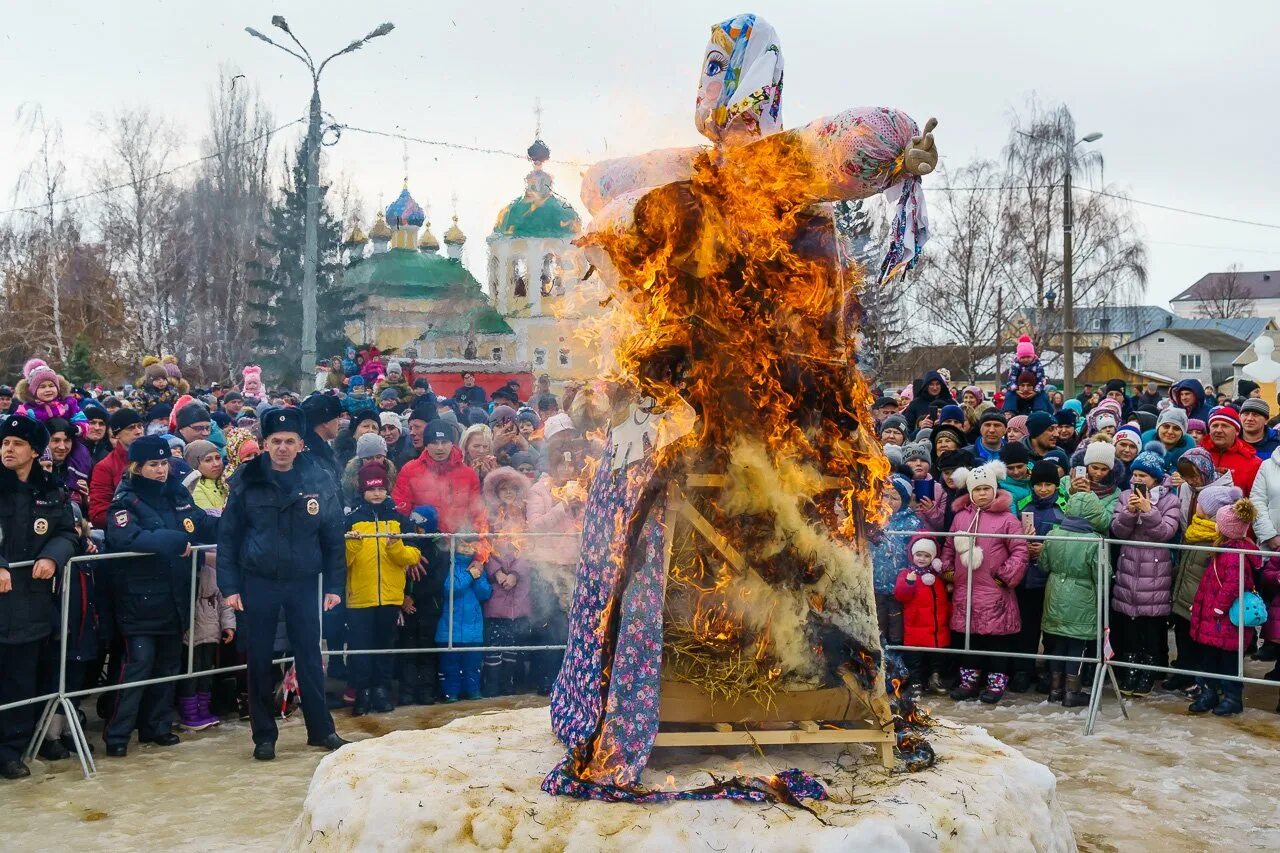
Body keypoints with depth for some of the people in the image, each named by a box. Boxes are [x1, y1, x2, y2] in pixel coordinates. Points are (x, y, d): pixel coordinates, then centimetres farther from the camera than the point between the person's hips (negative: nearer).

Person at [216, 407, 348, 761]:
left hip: (303, 583, 1)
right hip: (257, 583, 0)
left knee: (310, 657, 8)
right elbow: (227, 536, -1)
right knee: (259, 661, 7)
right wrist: (230, 586, -6)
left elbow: (334, 538, 2)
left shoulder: (320, 480, -3)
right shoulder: (247, 480, -4)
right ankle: (264, 735, 19)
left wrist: (334, 585, -1)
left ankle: (321, 729, 20)